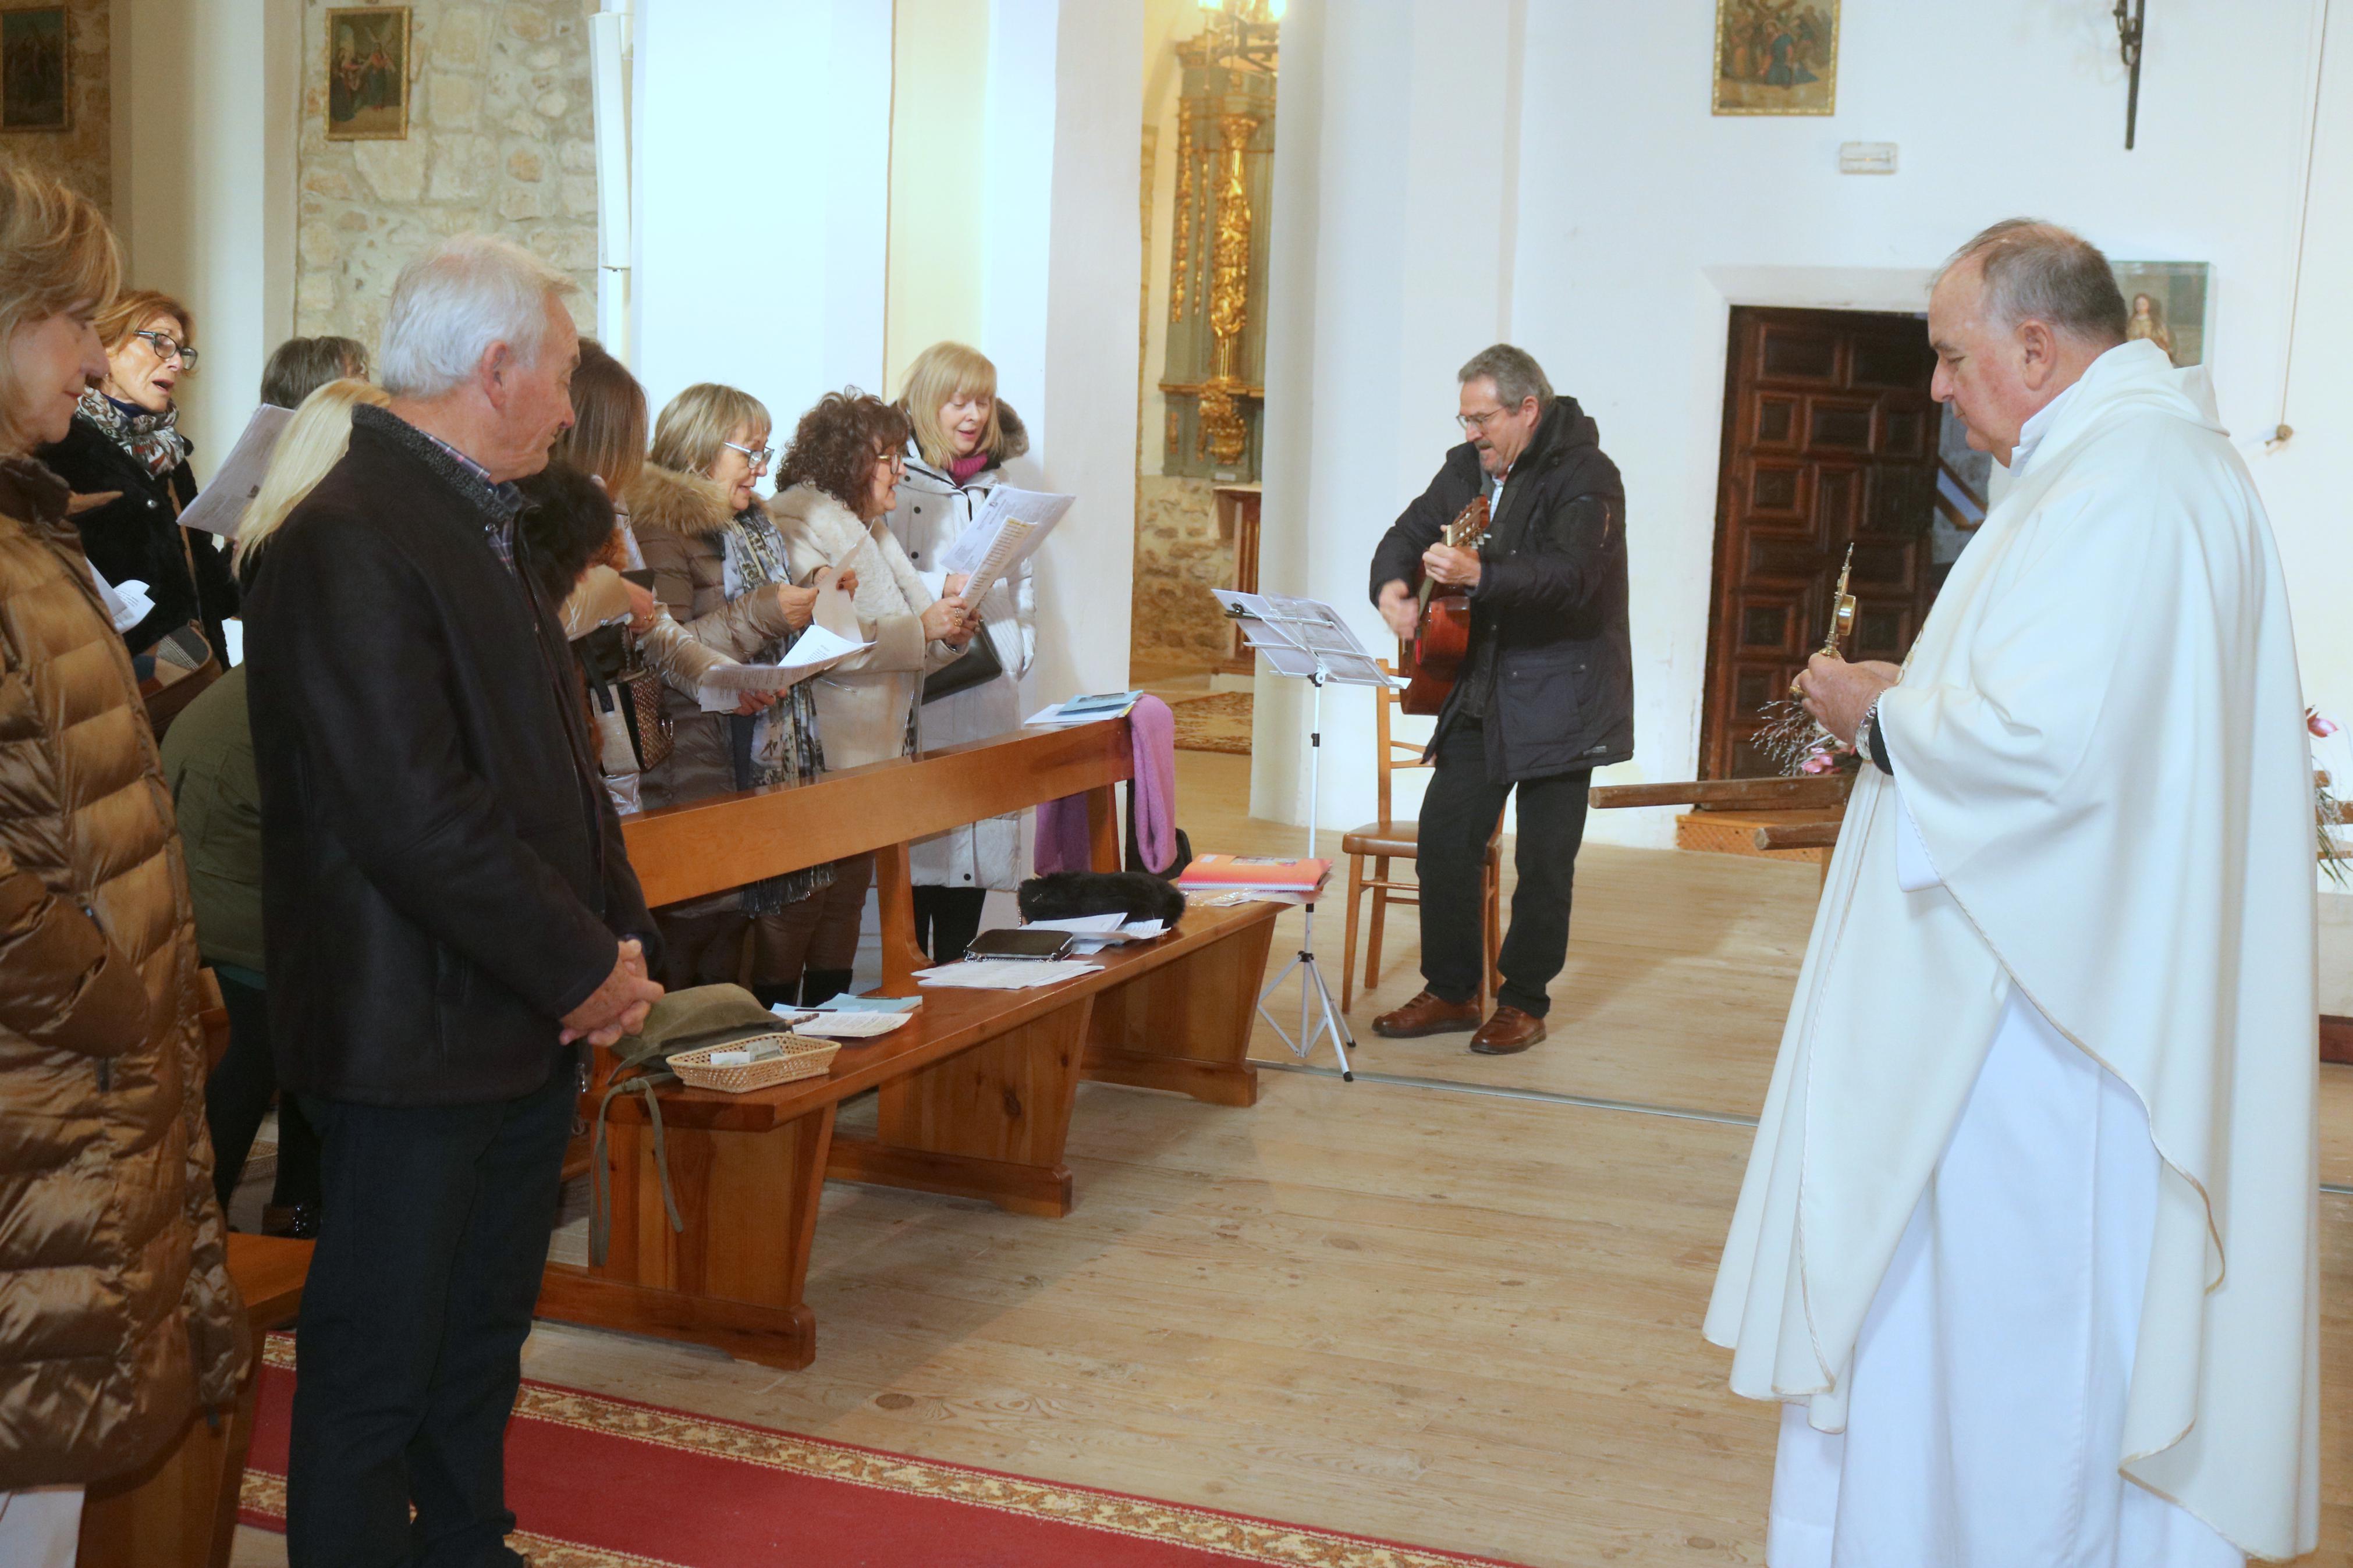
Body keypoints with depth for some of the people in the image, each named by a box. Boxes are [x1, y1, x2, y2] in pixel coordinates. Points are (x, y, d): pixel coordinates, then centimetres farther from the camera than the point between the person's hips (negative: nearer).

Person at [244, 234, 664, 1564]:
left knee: (484, 1338, 21)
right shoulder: (349, 541, -19)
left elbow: (558, 754, 16)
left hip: (527, 1025, 10)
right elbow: (417, 812, -24)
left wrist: (624, 935, 4)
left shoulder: (480, 520, 13)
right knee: (378, 1363, 5)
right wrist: (587, 967, -15)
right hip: (416, 1040, -10)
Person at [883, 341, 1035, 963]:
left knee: (982, 837, 5)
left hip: (989, 696, 6)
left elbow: (1022, 581, 25)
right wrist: (942, 587, -19)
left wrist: (1018, 650, 12)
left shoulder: (996, 488, 19)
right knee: (918, 849, -7)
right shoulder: (893, 484, -1)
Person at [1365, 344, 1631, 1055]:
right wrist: (1393, 585, -5)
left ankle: (1524, 1003, 15)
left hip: (1561, 696, -7)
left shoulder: (1583, 476, -14)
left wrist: (1479, 575, -42)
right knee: (1443, 837, 3)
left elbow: (1573, 575, -28)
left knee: (1544, 861, 1)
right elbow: (1411, 530, 18)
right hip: (1482, 694, 7)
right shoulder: (1468, 467, 8)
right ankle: (1451, 991, 16)